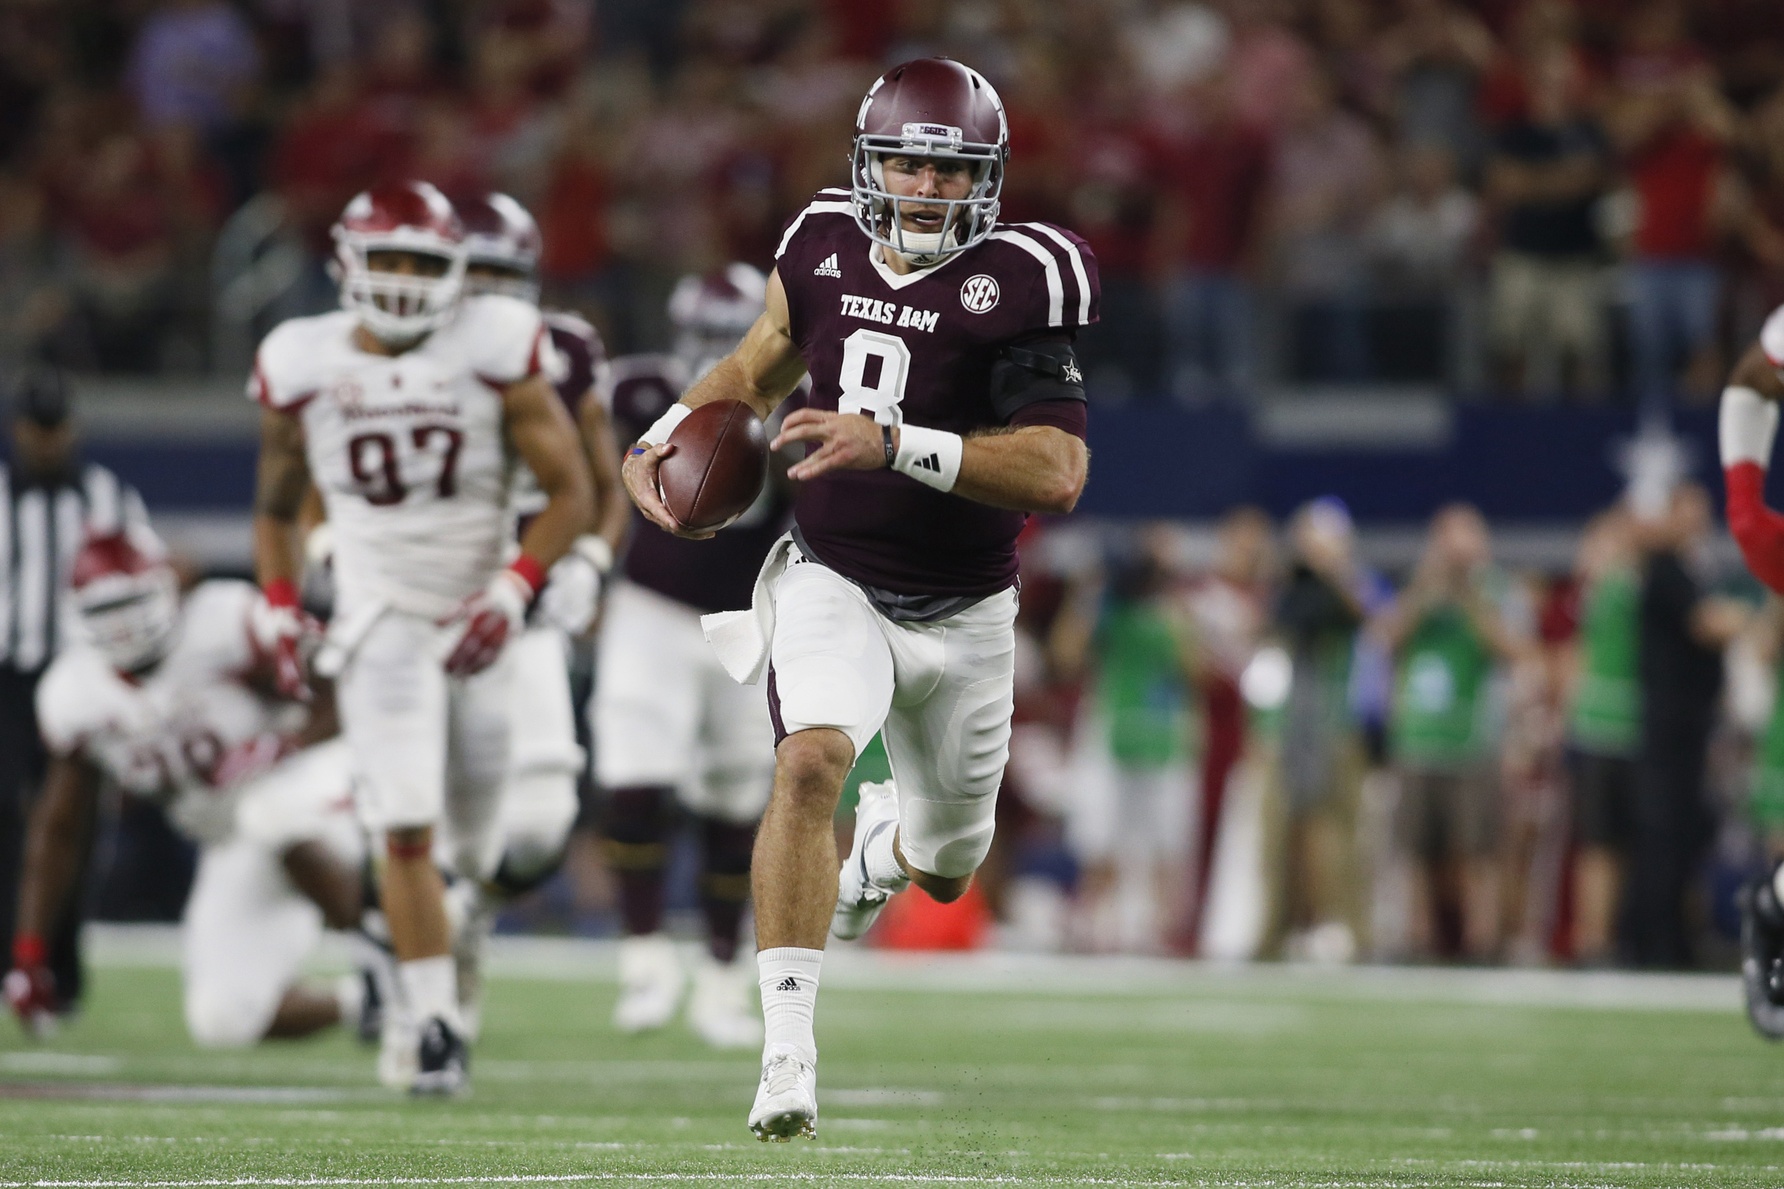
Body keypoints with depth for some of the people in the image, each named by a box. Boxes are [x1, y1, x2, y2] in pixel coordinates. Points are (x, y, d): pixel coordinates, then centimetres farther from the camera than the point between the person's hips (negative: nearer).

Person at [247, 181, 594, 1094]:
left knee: (482, 833, 6)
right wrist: (278, 609, 1)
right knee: (408, 834, -13)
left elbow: (572, 494, -4)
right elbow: (277, 508, 14)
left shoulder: (494, 351, -8)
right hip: (381, 624, 0)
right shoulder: (304, 367, -1)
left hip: (482, 621, 0)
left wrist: (513, 591, -16)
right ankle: (437, 1028, -8)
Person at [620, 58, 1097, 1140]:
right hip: (833, 584, 1)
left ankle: (885, 842, 58)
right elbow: (762, 366, 17)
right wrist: (668, 436, -2)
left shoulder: (1019, 284, -18)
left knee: (945, 870, 18)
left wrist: (892, 444, -34)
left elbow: (1058, 475, -27)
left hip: (964, 617, 0)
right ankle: (789, 1049, -30)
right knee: (811, 761, -30)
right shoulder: (826, 249, -4)